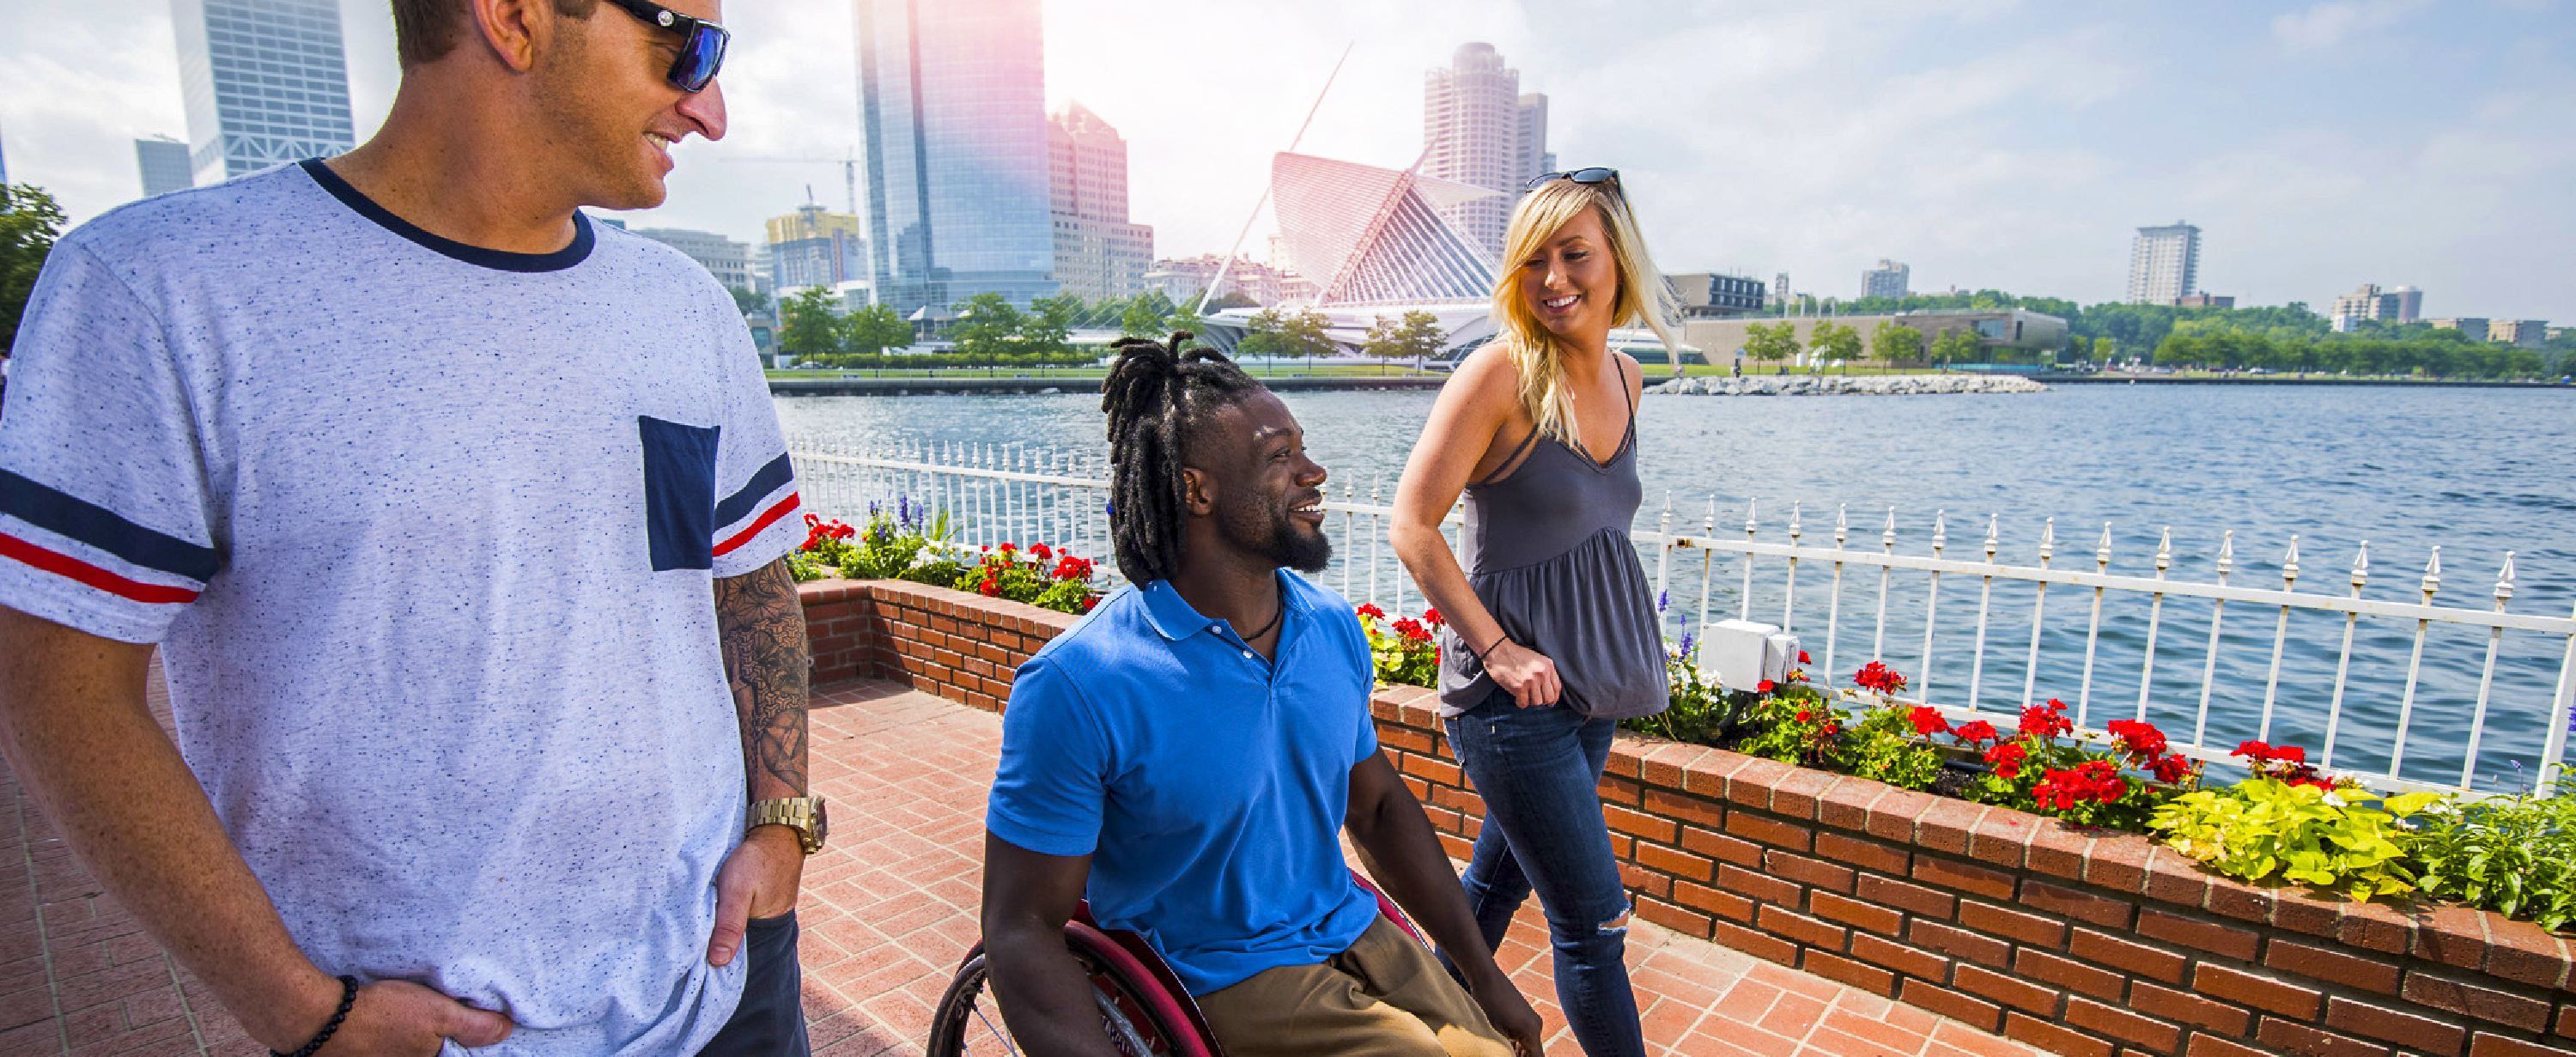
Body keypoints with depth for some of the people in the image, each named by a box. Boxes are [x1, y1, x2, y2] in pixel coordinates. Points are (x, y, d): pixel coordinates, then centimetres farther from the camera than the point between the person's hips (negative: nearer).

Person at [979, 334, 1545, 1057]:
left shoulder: (1335, 628, -2)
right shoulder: (1079, 685, -21)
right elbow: (1020, 927, -15)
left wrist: (1484, 974, 11)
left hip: (1356, 936, 6)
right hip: (1215, 986, -5)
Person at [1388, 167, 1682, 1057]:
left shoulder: (1624, 377, 6)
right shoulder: (1503, 372, -15)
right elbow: (1412, 527, -16)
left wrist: (1619, 638, 13)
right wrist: (1498, 650, -18)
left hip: (1592, 683, 7)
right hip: (1514, 690, -7)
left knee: (1498, 879, 21)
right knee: (1594, 919, 2)